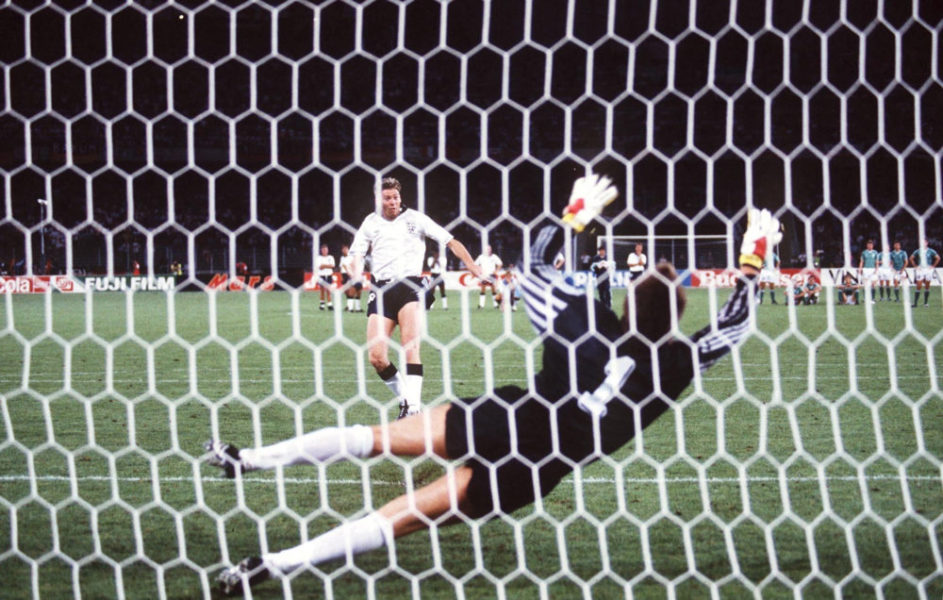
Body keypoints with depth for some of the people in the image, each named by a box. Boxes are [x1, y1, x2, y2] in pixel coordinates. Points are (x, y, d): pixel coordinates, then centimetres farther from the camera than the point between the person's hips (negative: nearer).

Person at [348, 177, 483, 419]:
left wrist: (474, 269, -7)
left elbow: (451, 242, 5)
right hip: (381, 289, 3)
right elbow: (358, 255, 9)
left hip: (410, 285, -3)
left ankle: (413, 408, -24)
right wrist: (356, 278, -14)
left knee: (411, 349, -21)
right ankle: (405, 398, 13)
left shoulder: (414, 218, 8)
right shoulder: (371, 223, 15)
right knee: (377, 357, -8)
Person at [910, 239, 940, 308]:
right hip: (920, 270, 0)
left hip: (928, 269, 0)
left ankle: (926, 302, 11)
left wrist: (933, 266, 1)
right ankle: (915, 303, -8)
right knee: (918, 286, -6)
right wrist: (915, 266, 6)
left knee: (927, 287, 4)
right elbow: (911, 258, 13)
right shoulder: (918, 251, 4)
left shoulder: (930, 251, 0)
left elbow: (938, 258, 6)